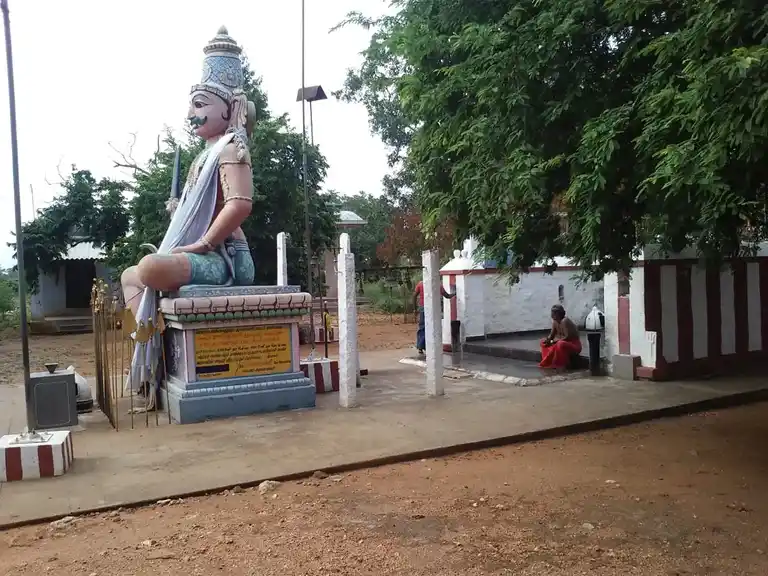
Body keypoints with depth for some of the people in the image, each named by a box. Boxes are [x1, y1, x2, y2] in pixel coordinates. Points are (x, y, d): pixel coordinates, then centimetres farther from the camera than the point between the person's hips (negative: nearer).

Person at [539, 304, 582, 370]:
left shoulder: (565, 321, -24)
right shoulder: (555, 321, 1)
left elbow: (567, 337, -28)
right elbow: (552, 335, 9)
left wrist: (555, 341, -25)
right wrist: (547, 339, -13)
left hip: (574, 345, -9)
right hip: (564, 343, 9)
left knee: (560, 344, -40)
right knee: (543, 342, 7)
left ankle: (562, 365, -24)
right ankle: (547, 363, 2)